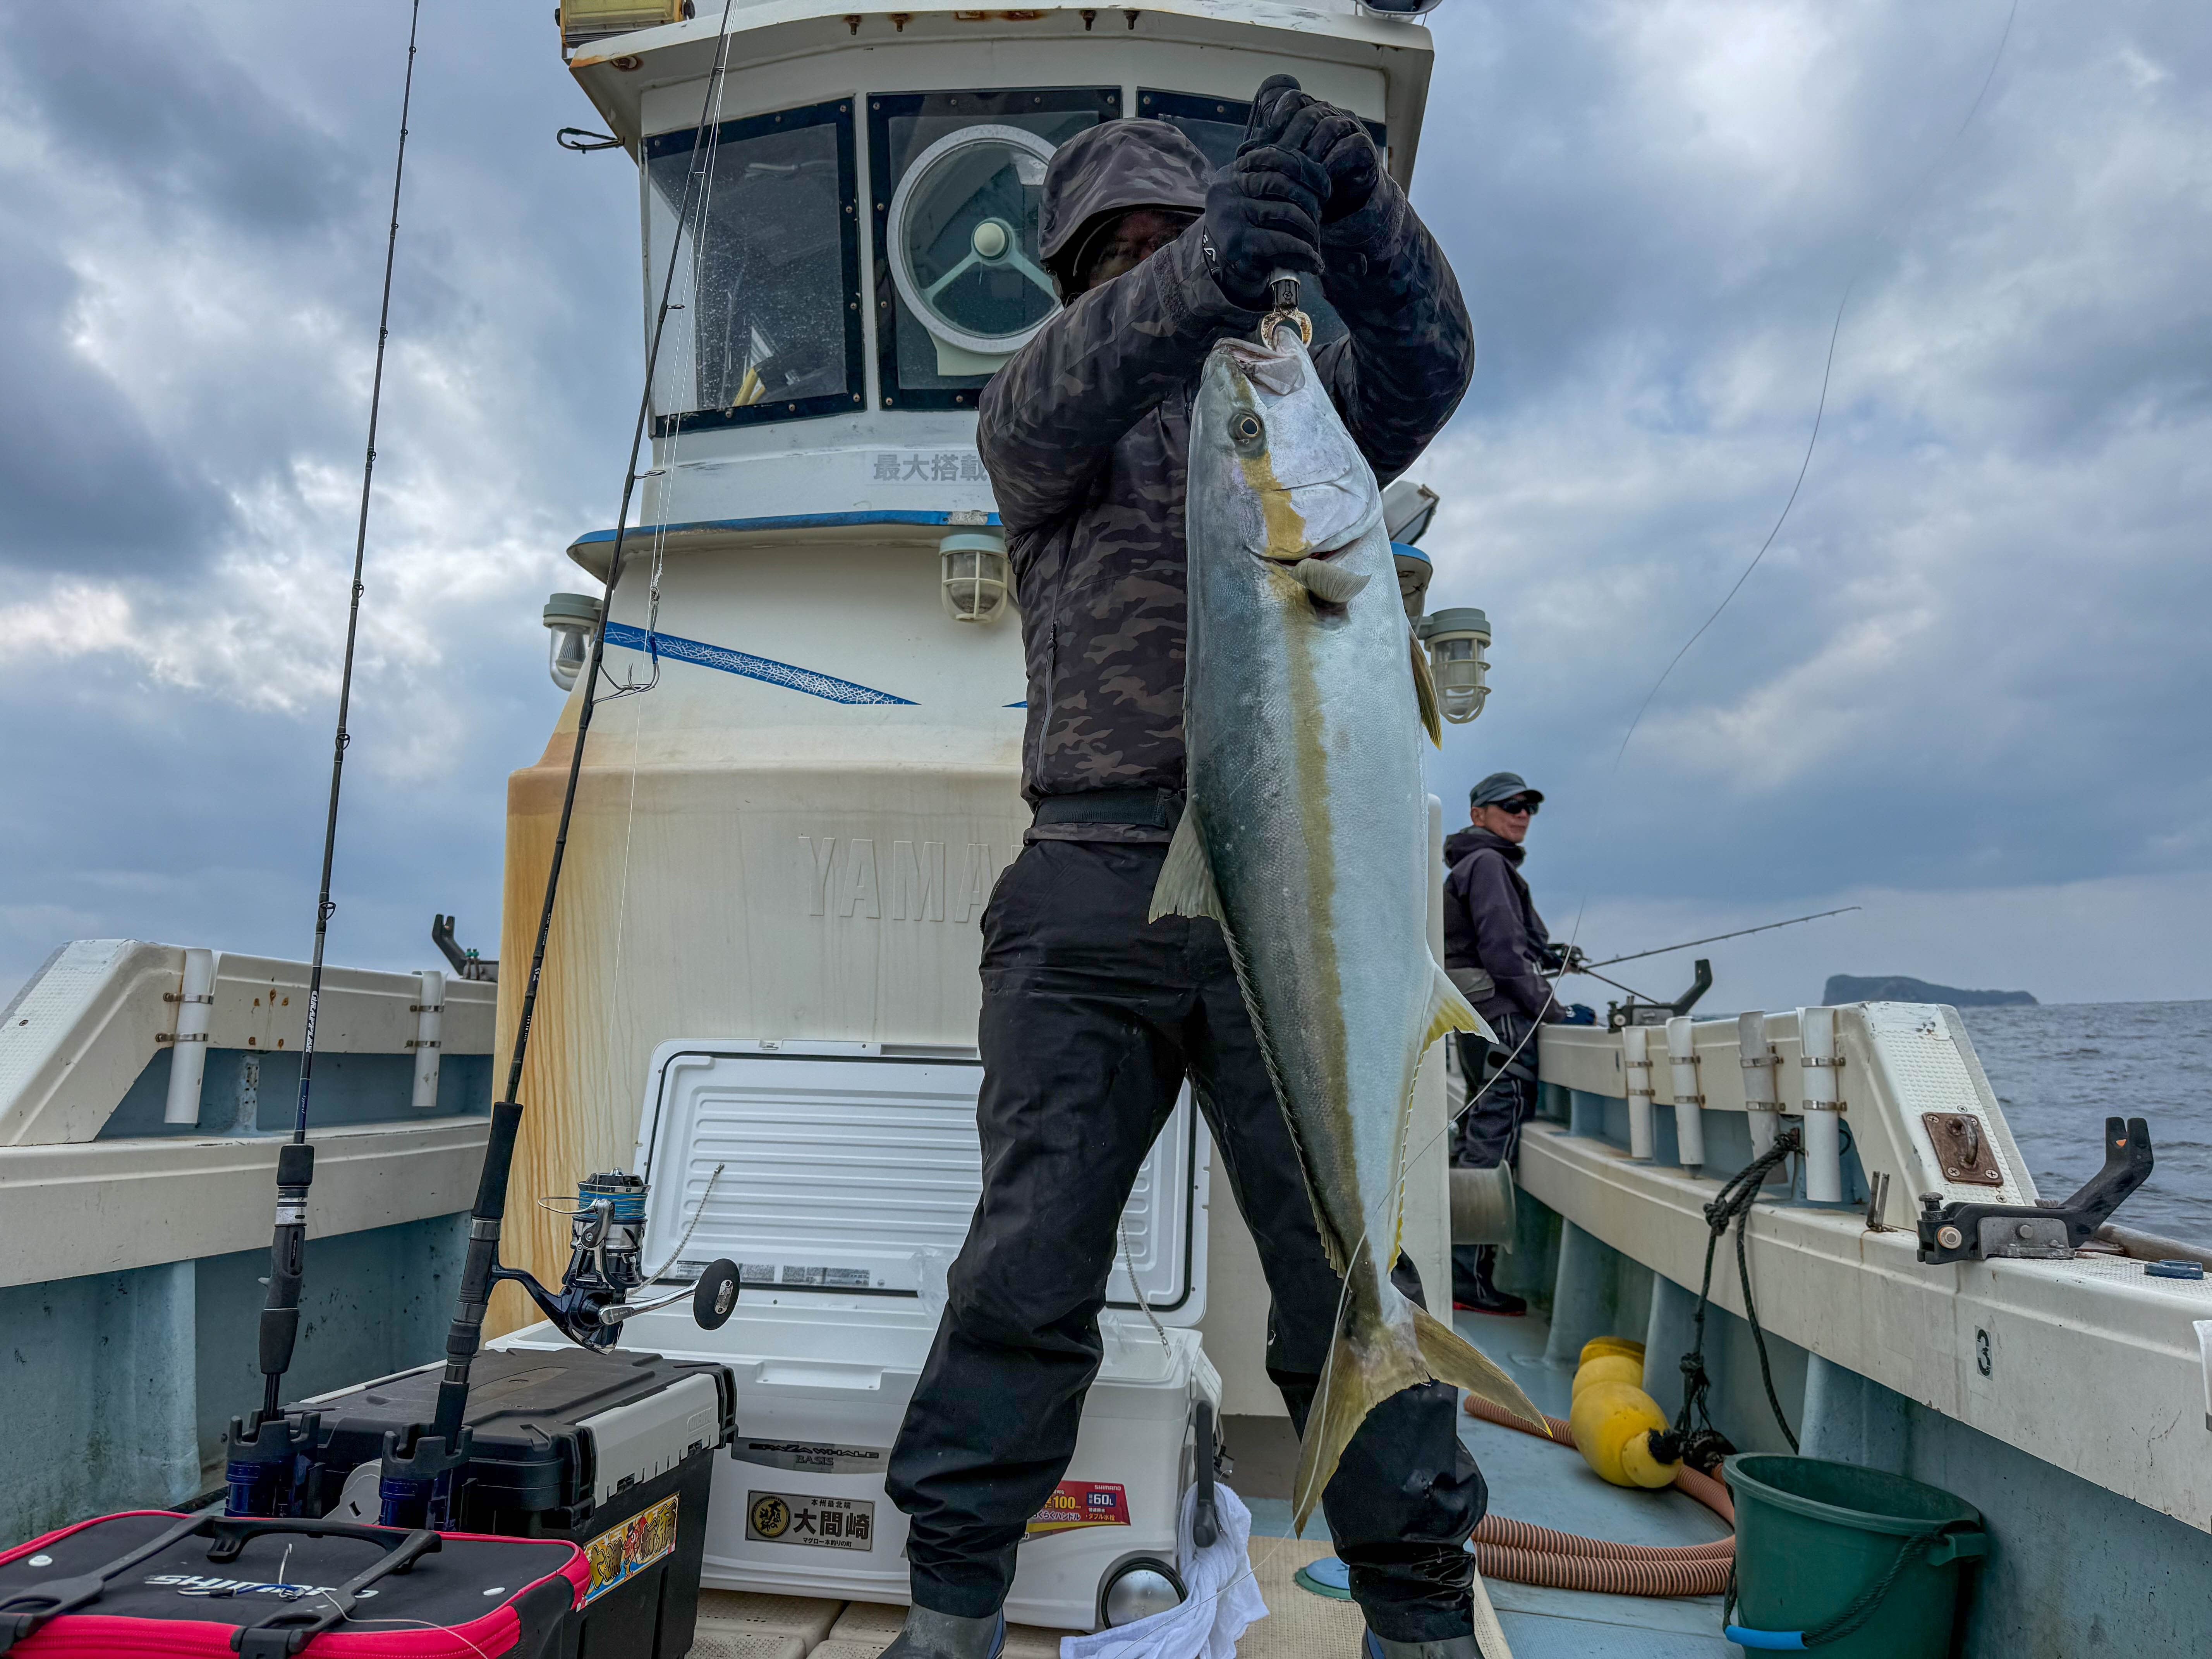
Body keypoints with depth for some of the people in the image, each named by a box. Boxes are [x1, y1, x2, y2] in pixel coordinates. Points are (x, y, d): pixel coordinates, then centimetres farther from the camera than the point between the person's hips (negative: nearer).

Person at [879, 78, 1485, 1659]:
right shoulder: (1034, 419, 15)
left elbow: (1424, 358, -2)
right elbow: (1064, 395, -10)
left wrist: (1356, 206, -21)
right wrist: (1208, 272, -29)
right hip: (1088, 897, 0)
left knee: (1348, 1264, 0)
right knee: (1030, 1264, -1)